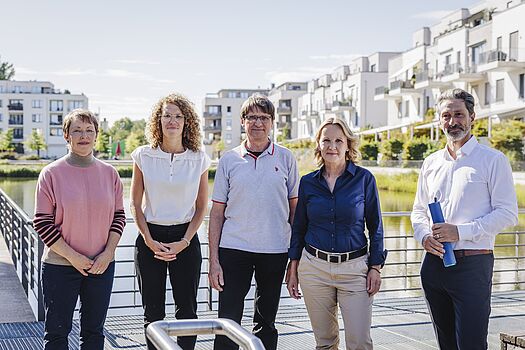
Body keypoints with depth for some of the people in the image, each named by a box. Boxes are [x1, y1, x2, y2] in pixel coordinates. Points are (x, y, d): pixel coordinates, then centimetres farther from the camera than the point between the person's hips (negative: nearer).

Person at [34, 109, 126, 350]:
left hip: (101, 265, 3)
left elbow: (119, 216, 9)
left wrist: (108, 253, -5)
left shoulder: (109, 173, 4)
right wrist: (72, 256, -12)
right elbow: (42, 222, -7)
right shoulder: (51, 173, -5)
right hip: (59, 266, -3)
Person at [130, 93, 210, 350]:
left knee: (187, 310, 4)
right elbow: (135, 205, 3)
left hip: (185, 239, 0)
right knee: (153, 312, 6)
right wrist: (150, 241, -7)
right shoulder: (143, 156, 0)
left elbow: (201, 208, 5)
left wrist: (184, 242, -6)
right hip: (150, 239, 0)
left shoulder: (199, 160, 0)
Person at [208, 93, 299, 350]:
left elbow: (294, 207, 8)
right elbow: (217, 212, 4)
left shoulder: (285, 159, 4)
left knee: (266, 322, 12)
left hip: (275, 250, 1)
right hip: (233, 249, -1)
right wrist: (214, 260, -1)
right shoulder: (229, 160, 4)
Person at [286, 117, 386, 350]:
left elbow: (375, 226, 2)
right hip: (314, 268, 2)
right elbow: (299, 228, 10)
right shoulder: (308, 182, 4)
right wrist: (293, 270, 7)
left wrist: (375, 267, -4)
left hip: (354, 268, -2)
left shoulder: (364, 178, -2)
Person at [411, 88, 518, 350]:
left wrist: (461, 231, -17)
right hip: (434, 263, 5)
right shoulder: (431, 163, 13)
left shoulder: (493, 160, -3)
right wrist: (424, 236, -3)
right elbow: (419, 210, 19)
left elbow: (507, 213, -9)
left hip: (472, 265, -5)